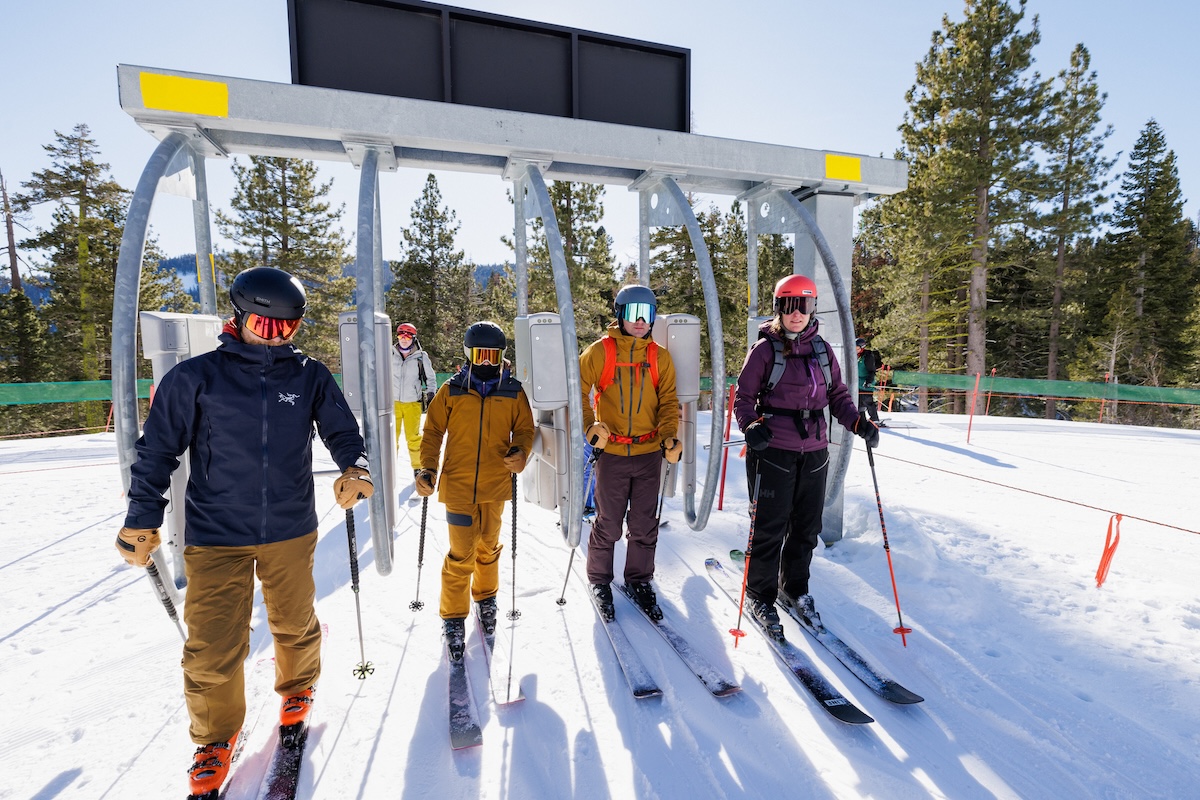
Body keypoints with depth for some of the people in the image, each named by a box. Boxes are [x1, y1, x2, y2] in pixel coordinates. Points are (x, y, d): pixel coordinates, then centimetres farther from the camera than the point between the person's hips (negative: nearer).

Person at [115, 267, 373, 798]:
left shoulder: (310, 377, -1)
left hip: (291, 532, 2)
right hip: (216, 537, -1)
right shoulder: (196, 377, -4)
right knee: (213, 648, 3)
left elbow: (341, 429, 2)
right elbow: (158, 449, 2)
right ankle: (216, 738, 31)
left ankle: (298, 689, 47)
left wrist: (354, 467, -19)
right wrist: (142, 520, 3)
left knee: (296, 625, 18)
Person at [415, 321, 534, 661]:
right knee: (460, 555, 0)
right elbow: (433, 431, 2)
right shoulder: (451, 390, -1)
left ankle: (485, 597, 42)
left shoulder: (514, 392, 1)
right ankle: (454, 617, 19)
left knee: (488, 548, 17)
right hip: (458, 485, -2)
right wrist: (428, 469, -10)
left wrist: (520, 452, -16)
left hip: (496, 485, 2)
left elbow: (525, 429, 5)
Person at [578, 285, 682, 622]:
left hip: (649, 453, 3)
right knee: (608, 524, 6)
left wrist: (670, 436, -9)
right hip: (611, 452, -3)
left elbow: (668, 400, 6)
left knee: (645, 525, 12)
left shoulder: (659, 356, 7)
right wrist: (590, 426, -18)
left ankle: (639, 579, 32)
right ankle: (599, 581, 28)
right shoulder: (600, 351, -2)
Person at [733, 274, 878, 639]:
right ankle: (760, 595, 22)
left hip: (814, 451, 5)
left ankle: (795, 588, 35)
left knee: (807, 527, 15)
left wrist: (857, 422, -3)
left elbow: (838, 394, 13)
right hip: (773, 450, -5)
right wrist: (751, 425, -22)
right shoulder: (765, 349, -4)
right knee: (769, 527, 3)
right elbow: (744, 397, -4)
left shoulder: (822, 349, 9)